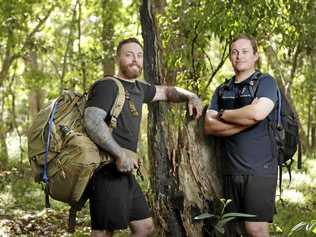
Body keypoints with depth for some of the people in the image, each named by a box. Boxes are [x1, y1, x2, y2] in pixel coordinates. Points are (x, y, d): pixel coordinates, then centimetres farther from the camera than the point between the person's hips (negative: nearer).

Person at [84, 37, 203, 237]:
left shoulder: (138, 88, 18)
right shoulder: (108, 86, -9)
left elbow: (166, 92, 35)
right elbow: (92, 120, -23)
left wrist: (190, 96, 17)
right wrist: (119, 152, -29)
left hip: (125, 172, 10)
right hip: (108, 173, -9)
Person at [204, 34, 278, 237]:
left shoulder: (265, 82, 0)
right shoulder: (222, 90, 14)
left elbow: (257, 113, -20)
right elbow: (209, 126, 1)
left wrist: (223, 114, -5)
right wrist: (245, 119, -11)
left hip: (259, 168, -5)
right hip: (230, 170, 5)